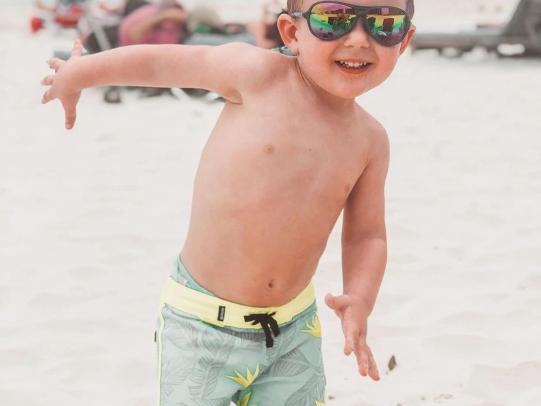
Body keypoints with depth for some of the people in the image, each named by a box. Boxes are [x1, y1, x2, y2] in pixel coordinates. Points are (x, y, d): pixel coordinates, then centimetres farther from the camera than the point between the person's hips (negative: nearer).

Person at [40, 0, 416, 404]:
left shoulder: (370, 140, -2)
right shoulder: (260, 75, -14)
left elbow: (366, 235, 4)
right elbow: (162, 61, -2)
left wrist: (359, 300, -16)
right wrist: (79, 73, 12)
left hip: (294, 329, 4)